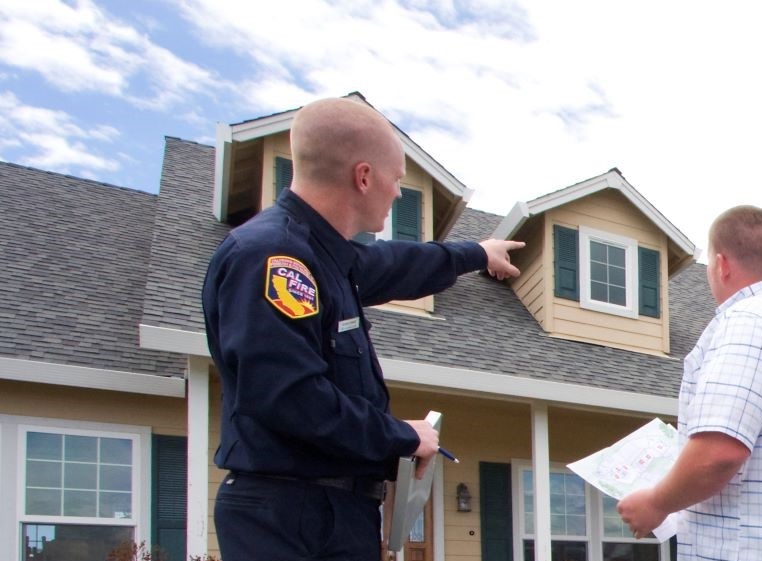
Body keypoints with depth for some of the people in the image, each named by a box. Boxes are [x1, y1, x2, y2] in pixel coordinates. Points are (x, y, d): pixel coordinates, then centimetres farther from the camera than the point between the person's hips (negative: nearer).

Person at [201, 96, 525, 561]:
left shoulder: (321, 253, 12)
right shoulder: (271, 255, -19)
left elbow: (391, 266, 34)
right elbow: (291, 398, -28)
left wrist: (475, 254, 50)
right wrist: (404, 437, -14)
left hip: (337, 507, 10)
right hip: (291, 517, -10)